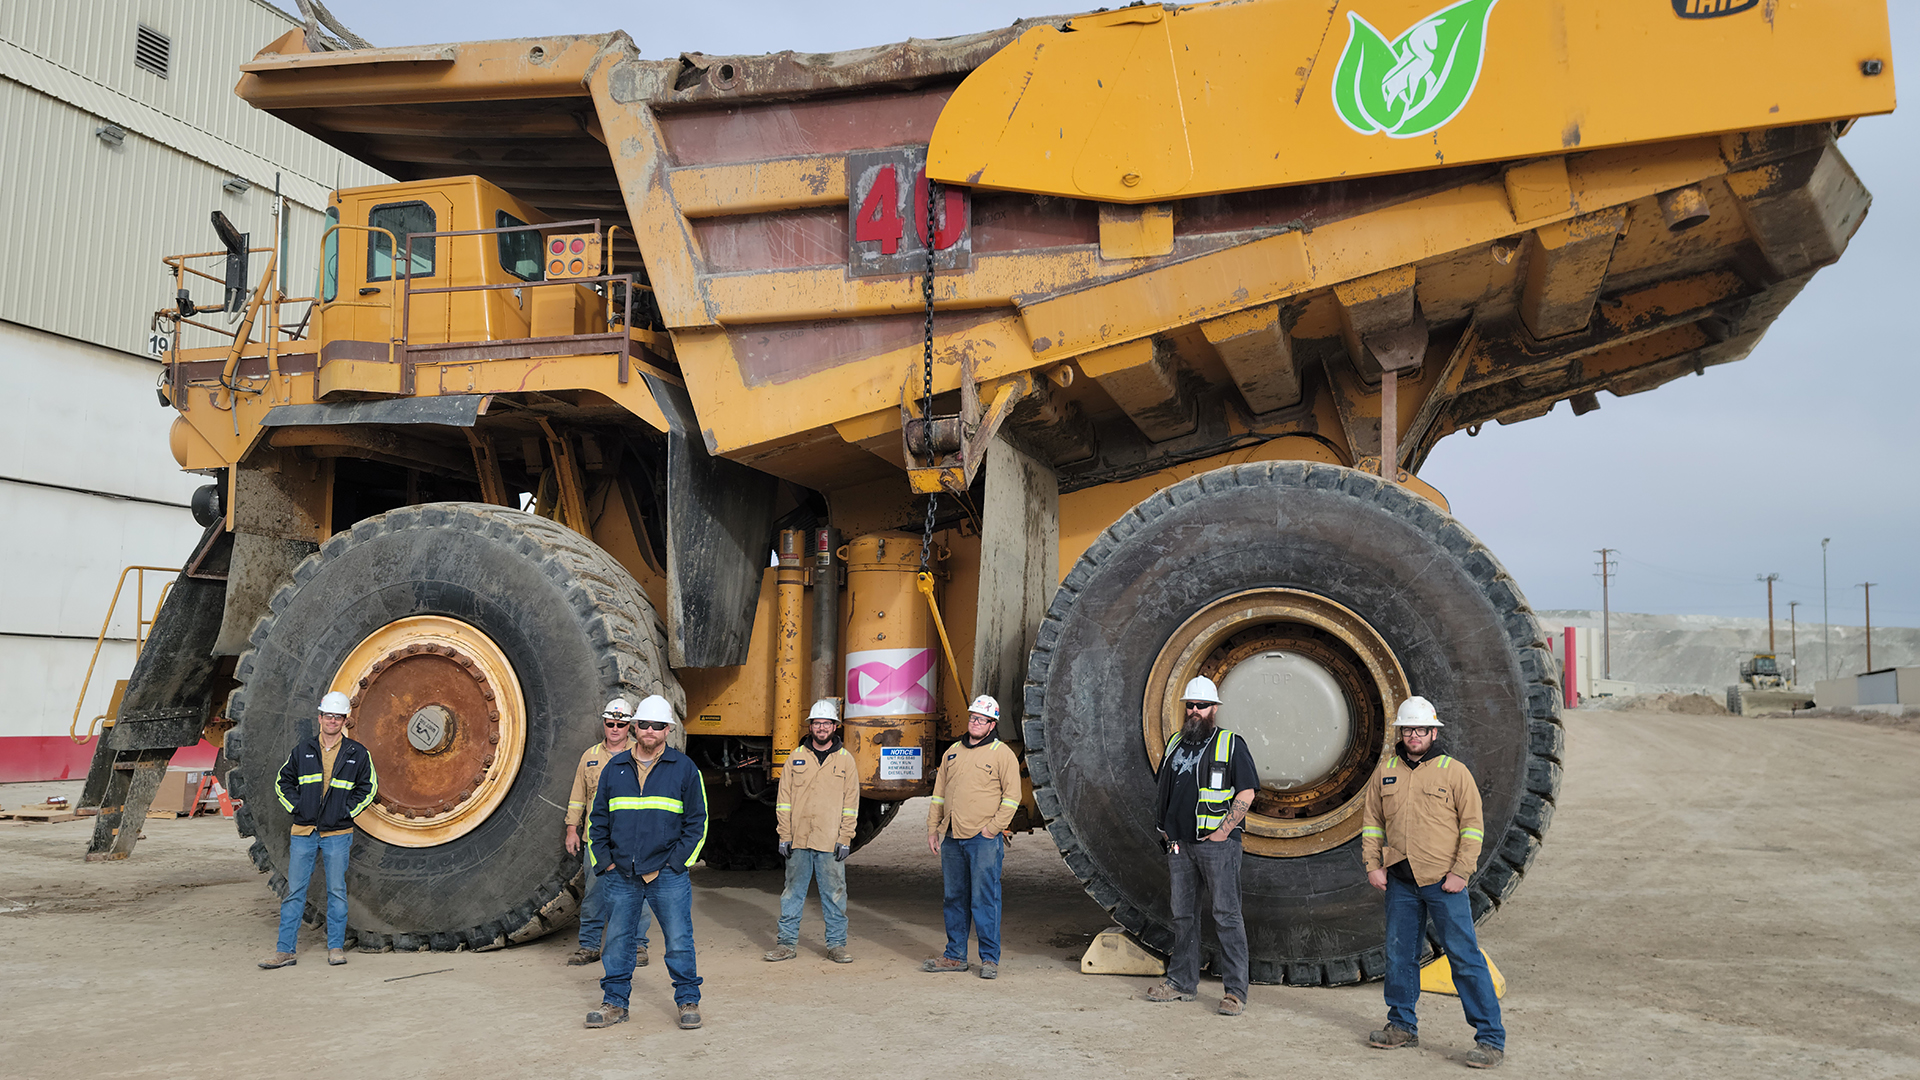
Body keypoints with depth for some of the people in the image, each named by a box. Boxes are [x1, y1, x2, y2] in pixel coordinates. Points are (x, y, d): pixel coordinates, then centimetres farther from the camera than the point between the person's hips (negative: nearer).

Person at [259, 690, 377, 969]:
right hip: (303, 832, 1)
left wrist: (348, 810, -1)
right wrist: (296, 807, 2)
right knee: (294, 892, 2)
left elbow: (368, 786, 8)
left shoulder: (357, 754, 2)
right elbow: (283, 782, 14)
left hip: (337, 833, -1)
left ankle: (336, 947, 14)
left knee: (336, 891, 5)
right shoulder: (303, 751, 6)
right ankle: (285, 951, 7)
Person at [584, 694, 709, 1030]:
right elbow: (598, 819, 14)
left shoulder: (684, 769, 1)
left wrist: (676, 863, -5)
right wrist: (604, 861, 3)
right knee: (617, 940, 9)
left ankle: (688, 1001, 14)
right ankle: (614, 1003, 22)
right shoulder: (614, 768, 9)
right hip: (620, 876, 3)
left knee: (679, 941, 0)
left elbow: (697, 822, 2)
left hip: (668, 875, -3)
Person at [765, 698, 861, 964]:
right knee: (792, 892, 8)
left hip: (831, 842, -1)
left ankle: (836, 944, 13)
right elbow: (784, 799, 7)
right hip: (798, 841, 1)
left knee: (834, 893, 3)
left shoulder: (845, 759, 4)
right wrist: (784, 836, 1)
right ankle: (787, 943, 17)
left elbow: (851, 802, 3)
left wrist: (845, 839, -4)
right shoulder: (796, 757, 7)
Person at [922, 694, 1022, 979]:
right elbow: (939, 793, 20)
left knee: (985, 899, -4)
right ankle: (955, 956, 20)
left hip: (984, 839, -6)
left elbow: (1011, 796, -5)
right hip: (951, 838, 6)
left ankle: (990, 959, 5)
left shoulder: (1002, 753, -2)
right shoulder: (953, 752, 15)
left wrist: (994, 828, -11)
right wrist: (932, 828, 14)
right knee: (954, 898, 11)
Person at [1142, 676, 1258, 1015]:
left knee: (1227, 915, -5)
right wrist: (1164, 829, 13)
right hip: (1180, 844, 6)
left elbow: (1246, 793, -8)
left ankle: (1235, 991, -2)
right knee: (1183, 915, 11)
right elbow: (1164, 792, 23)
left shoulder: (1231, 744, -3)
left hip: (1216, 843, -6)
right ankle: (1182, 982, 20)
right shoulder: (1175, 744, 15)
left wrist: (1224, 830, -12)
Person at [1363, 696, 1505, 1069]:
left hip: (1444, 882, -4)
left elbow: (1472, 825, -3)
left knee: (1464, 957, -4)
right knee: (1399, 954, 12)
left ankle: (1491, 1037, 3)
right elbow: (1372, 821, 14)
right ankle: (1402, 1026, 27)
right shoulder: (1385, 771, 9)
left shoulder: (1454, 772, -2)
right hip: (1400, 882, 4)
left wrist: (1460, 873, -9)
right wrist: (1372, 865, 5)